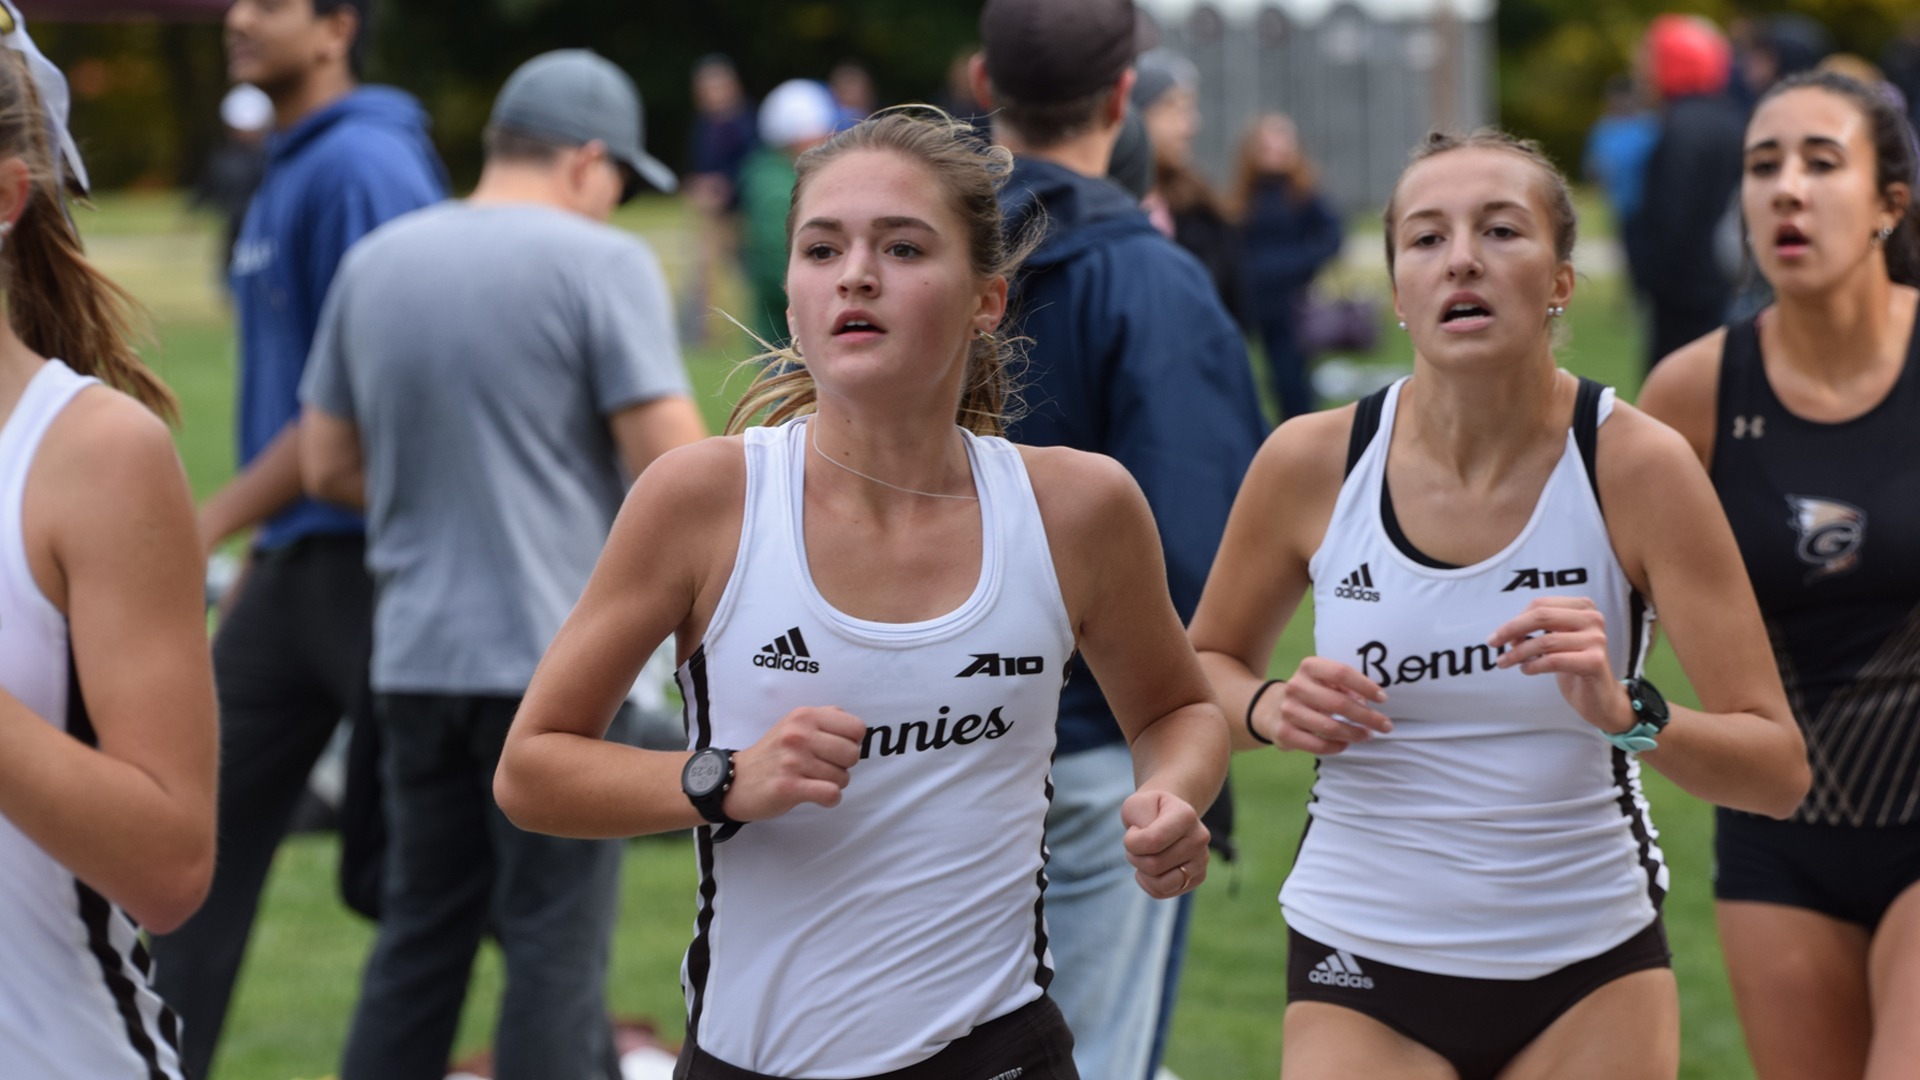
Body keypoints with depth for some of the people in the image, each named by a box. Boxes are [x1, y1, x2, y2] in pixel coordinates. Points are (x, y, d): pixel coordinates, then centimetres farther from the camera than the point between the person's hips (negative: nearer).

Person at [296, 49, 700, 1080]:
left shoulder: (375, 261, 9)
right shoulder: (599, 262, -9)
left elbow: (327, 468, 14)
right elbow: (673, 468, -15)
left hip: (415, 657, 6)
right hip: (556, 656, -6)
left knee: (420, 938, 14)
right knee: (556, 947, 0)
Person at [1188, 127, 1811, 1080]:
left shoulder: (1635, 464, -11)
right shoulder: (1312, 461, -7)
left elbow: (1779, 770, -13)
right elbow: (1206, 663, 11)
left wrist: (1628, 715, -31)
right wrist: (1271, 709, -11)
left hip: (1592, 970, 0)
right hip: (1360, 973, 0)